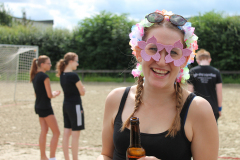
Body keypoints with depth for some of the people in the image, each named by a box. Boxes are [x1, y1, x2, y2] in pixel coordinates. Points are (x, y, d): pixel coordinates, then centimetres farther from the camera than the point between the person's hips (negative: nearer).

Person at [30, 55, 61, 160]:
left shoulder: (35, 76, 9)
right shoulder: (45, 77, -17)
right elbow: (50, 95, -17)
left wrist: (52, 93, 15)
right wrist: (55, 94, 4)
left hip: (38, 106, 9)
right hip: (45, 107, -9)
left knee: (44, 131, 14)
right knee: (56, 132, -2)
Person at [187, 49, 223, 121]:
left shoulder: (192, 72, -2)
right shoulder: (216, 72, -1)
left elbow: (190, 91, -1)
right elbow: (219, 92, 0)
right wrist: (219, 107, 10)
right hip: (213, 108, 1)